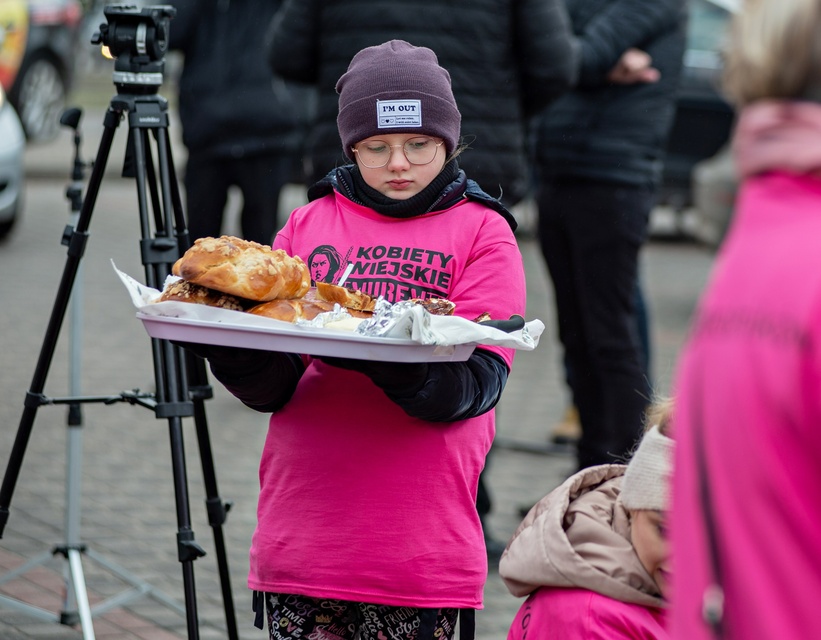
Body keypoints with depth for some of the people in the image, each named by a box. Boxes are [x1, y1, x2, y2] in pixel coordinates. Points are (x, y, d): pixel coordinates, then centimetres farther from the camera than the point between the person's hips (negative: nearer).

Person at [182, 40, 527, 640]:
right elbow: (267, 388, 6)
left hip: (421, 543, -2)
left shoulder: (481, 231, 4)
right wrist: (227, 342, -16)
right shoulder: (309, 222, 13)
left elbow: (476, 381, -10)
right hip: (299, 539, 3)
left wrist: (381, 359, -28)